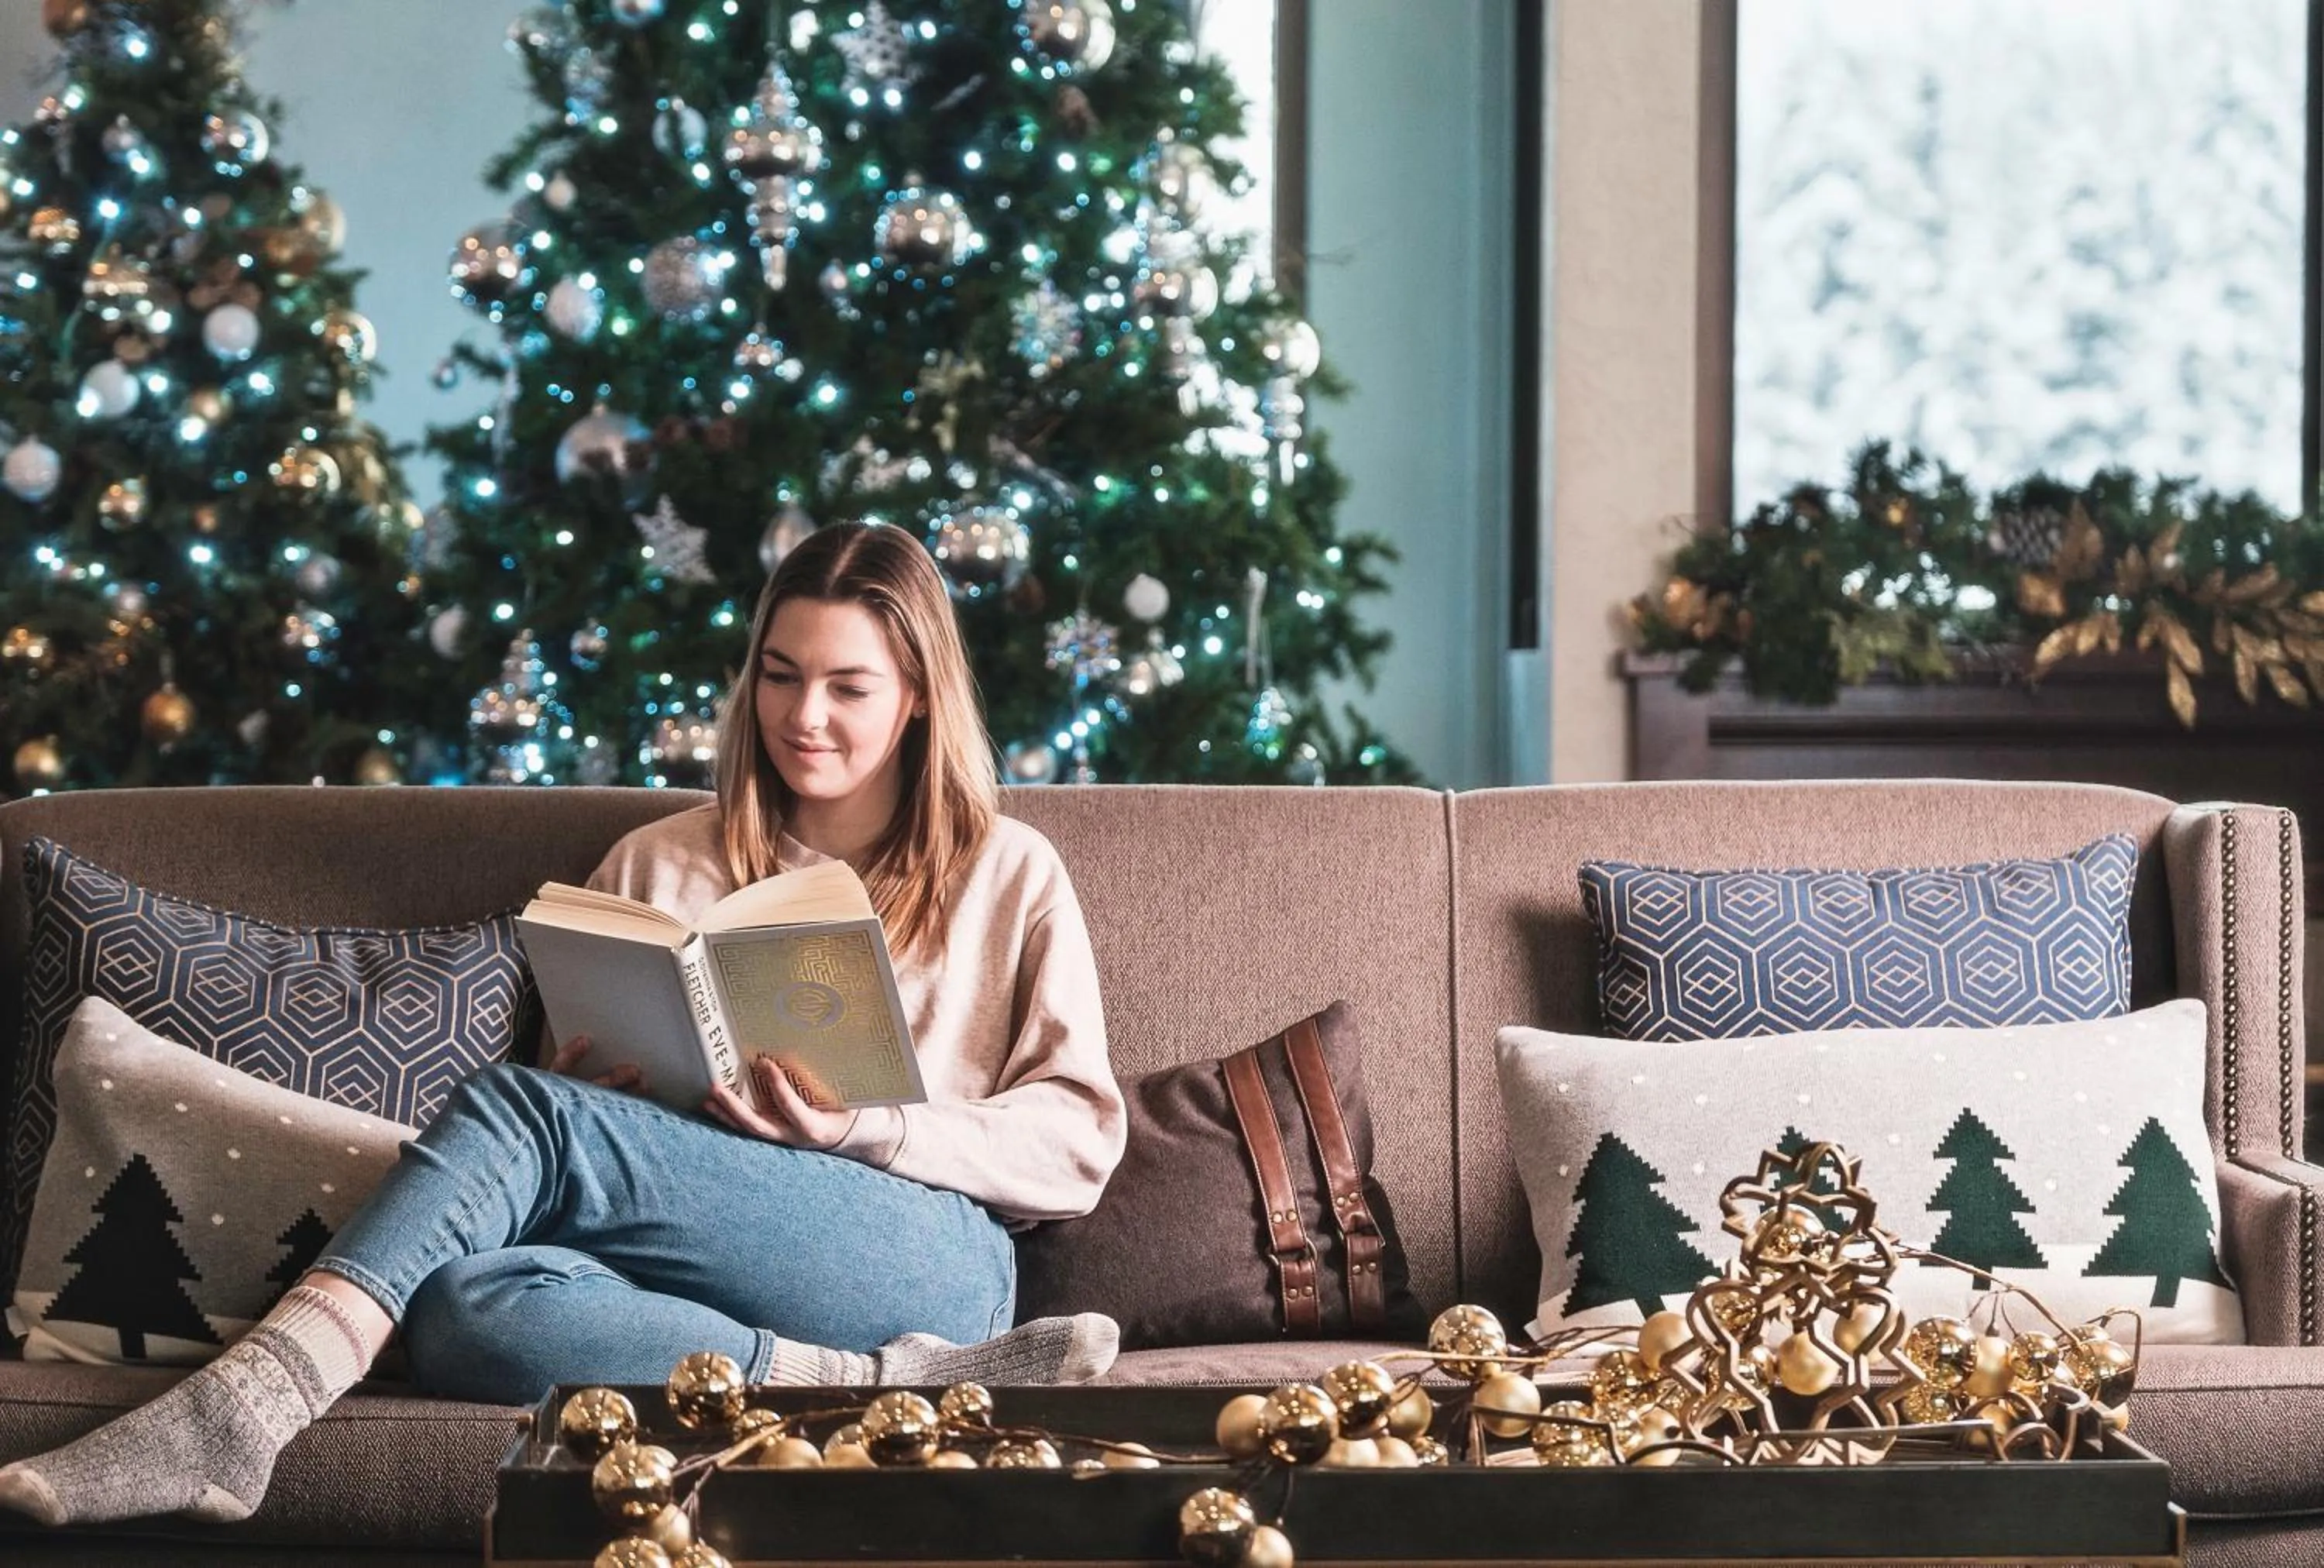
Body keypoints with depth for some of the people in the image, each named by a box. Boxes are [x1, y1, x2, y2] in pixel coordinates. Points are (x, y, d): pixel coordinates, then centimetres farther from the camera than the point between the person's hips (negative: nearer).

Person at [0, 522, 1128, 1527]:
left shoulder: (1011, 877, 17)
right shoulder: (657, 866, 26)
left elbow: (1078, 1143, 10)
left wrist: (863, 1129, -7)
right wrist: (602, 1086, 0)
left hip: (934, 1262, -4)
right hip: (702, 1272, 4)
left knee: (519, 1112, -26)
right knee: (466, 1310, -35)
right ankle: (896, 1389, -38)